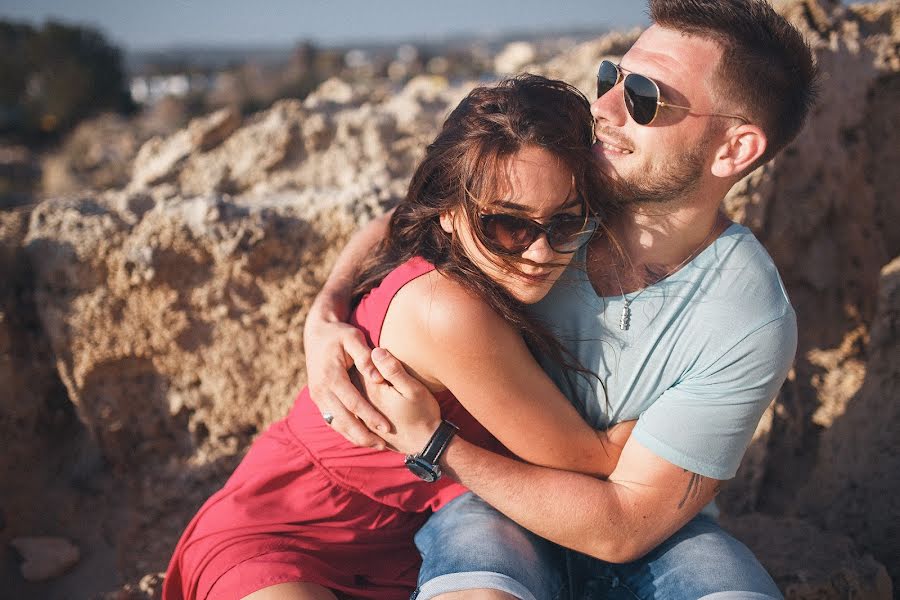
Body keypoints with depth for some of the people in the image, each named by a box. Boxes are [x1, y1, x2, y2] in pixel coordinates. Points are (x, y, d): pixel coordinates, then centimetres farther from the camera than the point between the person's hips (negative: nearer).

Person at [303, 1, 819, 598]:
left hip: (646, 533, 0)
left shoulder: (749, 324, -21)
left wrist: (430, 443, -23)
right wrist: (323, 320, -14)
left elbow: (623, 527, -19)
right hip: (488, 506, 1)